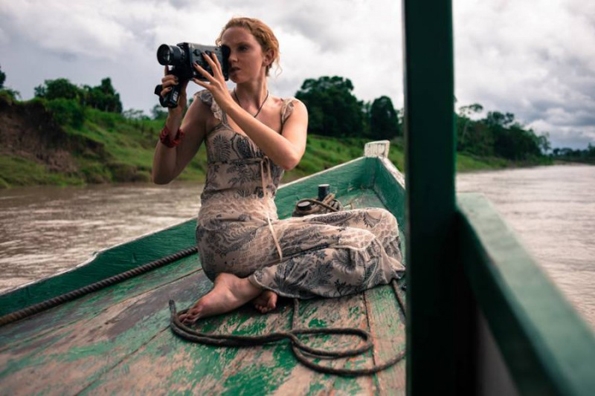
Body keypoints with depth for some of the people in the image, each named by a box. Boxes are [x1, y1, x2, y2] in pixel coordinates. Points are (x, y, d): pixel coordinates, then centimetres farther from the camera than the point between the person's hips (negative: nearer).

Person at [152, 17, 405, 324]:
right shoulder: (209, 105, 2)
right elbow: (162, 175, 0)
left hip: (267, 230, 6)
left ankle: (272, 279, -12)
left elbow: (289, 158, -15)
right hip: (226, 237, -5)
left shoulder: (291, 110, 9)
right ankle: (243, 288, -13)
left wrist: (231, 106, -18)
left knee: (380, 221, -3)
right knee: (359, 246, -15)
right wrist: (174, 115, -13)